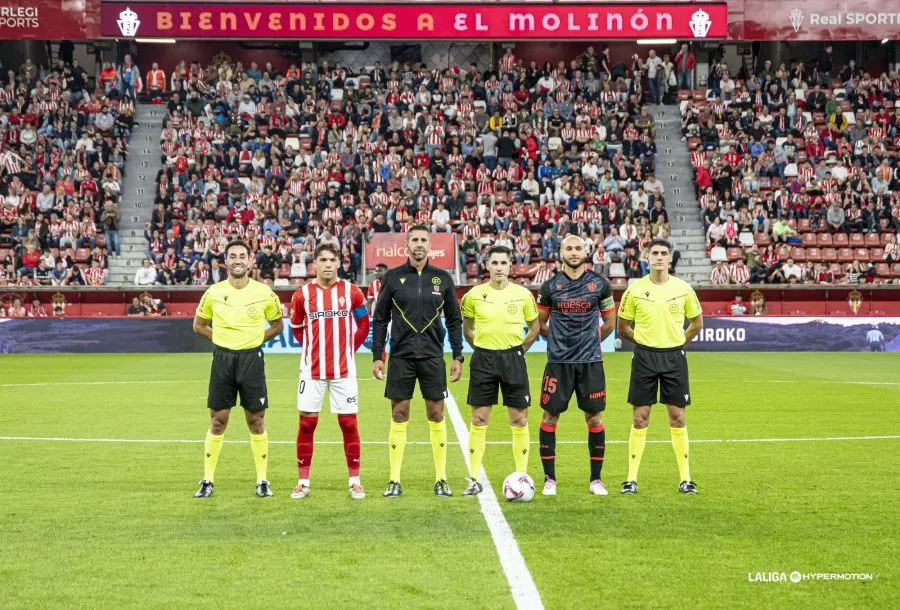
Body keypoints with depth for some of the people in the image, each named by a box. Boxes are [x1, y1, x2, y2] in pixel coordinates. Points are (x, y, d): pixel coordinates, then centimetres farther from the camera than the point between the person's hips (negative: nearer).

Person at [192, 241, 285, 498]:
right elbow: (198, 325, 13)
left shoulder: (264, 293, -3)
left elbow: (278, 325, 12)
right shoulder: (213, 293, 0)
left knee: (256, 420, 4)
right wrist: (223, 339, 4)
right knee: (217, 421, 4)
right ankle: (208, 480, 12)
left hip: (252, 359, -1)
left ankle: (262, 480, 14)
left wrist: (254, 339, 1)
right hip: (222, 359, 1)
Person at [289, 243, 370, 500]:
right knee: (307, 423, 2)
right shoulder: (302, 295, 0)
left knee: (349, 423, 2)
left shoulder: (351, 292, 0)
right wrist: (313, 348, 8)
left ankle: (355, 481, 10)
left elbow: (363, 325, 11)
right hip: (312, 370, 0)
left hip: (343, 370, 0)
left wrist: (349, 349, 7)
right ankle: (303, 482, 11)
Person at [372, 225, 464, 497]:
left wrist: (458, 357, 2)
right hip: (401, 357, 0)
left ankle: (441, 479, 11)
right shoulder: (393, 277, 2)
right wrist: (377, 356, 0)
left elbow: (454, 321, 8)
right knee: (399, 415, 2)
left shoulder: (442, 278, 4)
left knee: (436, 414, 3)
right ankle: (395, 480, 8)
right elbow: (380, 319, 5)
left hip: (433, 357, 1)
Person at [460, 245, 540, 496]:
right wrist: (481, 347, 5)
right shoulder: (474, 295, 0)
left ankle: (522, 476, 10)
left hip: (513, 358, 0)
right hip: (483, 359, 0)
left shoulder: (523, 294, 0)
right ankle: (475, 479, 7)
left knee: (519, 420, 1)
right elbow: (467, 328, 14)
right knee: (479, 420, 1)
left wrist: (520, 350, 4)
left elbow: (534, 327, 12)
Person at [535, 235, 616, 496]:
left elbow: (609, 322, 13)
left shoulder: (600, 284, 2)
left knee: (594, 417, 3)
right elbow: (540, 323, 13)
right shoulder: (550, 286, 1)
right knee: (550, 416, 0)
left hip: (590, 361, 0)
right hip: (558, 361, 0)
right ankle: (549, 479, 10)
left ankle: (596, 479, 12)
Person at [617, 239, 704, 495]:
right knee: (640, 418, 1)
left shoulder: (683, 289, 0)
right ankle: (631, 479, 6)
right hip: (644, 357, -1)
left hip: (674, 358, 1)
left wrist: (678, 343, 5)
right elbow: (623, 328, 8)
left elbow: (697, 323, 13)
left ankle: (685, 479, 9)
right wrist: (645, 342, 2)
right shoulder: (635, 290, -2)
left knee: (677, 418, 3)